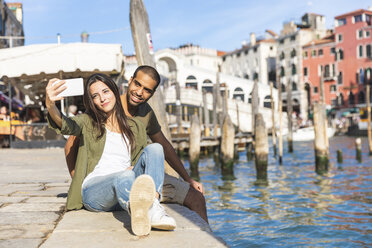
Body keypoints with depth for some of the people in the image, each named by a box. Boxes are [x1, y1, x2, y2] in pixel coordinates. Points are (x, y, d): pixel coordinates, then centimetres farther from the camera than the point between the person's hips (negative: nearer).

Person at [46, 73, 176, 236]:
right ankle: (142, 211, -74)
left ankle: (153, 206, -45)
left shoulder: (135, 128, 21)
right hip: (93, 191, -3)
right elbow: (65, 125, -10)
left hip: (124, 193, 3)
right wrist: (50, 105, -34)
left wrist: (133, 167, -6)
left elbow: (141, 161, 20)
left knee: (154, 148, -20)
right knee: (125, 177, -37)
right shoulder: (87, 123, 13)